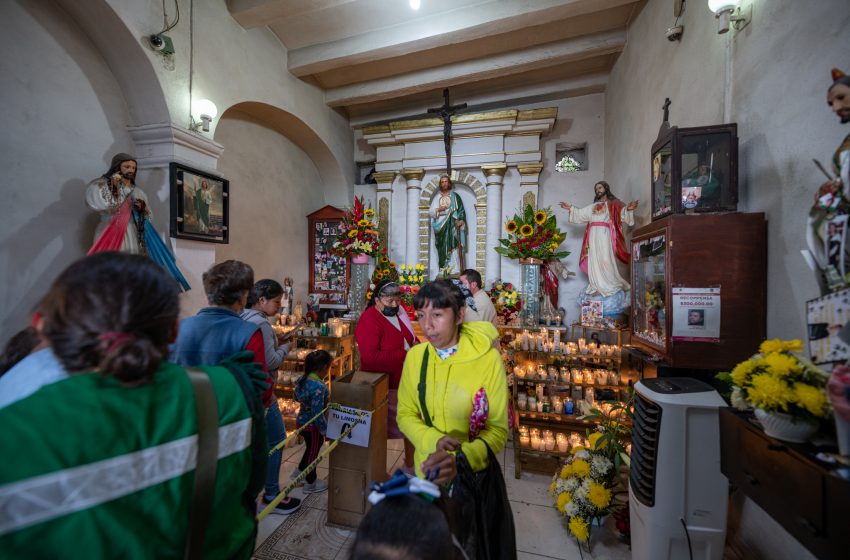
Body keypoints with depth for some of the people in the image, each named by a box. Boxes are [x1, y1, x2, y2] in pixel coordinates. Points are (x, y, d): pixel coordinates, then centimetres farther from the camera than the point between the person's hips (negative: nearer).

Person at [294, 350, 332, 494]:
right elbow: (317, 414, -29)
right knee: (313, 452, 14)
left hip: (302, 420, 8)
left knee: (311, 448, 29)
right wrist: (326, 430, -17)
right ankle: (310, 484, 34)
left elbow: (297, 398, 11)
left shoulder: (302, 378, -6)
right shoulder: (319, 387, -33)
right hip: (312, 425, -8)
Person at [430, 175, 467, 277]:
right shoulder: (437, 197, 17)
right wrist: (438, 209, -8)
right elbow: (431, 212, 12)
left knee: (453, 248, -11)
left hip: (452, 226, -2)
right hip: (441, 226, 2)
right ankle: (443, 271, -3)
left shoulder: (455, 196, 11)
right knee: (442, 249, -4)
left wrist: (461, 221, -13)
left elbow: (461, 210, 4)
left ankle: (454, 271, -12)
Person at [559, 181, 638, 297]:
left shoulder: (614, 204, 9)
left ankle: (610, 286, -5)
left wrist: (628, 209, -25)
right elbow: (581, 213, 31)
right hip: (593, 235, 5)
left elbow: (623, 214, -5)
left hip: (604, 234, -5)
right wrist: (571, 208, 27)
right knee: (594, 260, -1)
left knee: (605, 259, -13)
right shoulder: (593, 206, 25)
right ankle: (597, 286, 2)